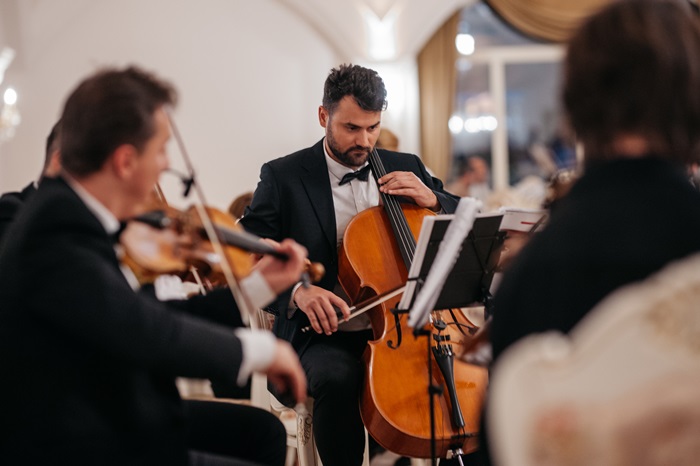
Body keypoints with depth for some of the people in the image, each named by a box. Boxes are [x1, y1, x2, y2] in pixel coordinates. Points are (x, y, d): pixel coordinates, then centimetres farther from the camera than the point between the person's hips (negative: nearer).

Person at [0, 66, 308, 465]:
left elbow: (150, 318, 8)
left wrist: (259, 285, 11)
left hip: (116, 418, 10)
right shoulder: (58, 240, -28)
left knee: (261, 430, 18)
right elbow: (149, 332, -38)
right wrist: (259, 348, -25)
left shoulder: (68, 212, 2)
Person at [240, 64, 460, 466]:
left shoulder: (406, 168, 13)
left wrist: (433, 200, -4)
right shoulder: (283, 177, 1)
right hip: (325, 333, -3)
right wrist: (296, 290, -25)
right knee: (337, 378, -36)